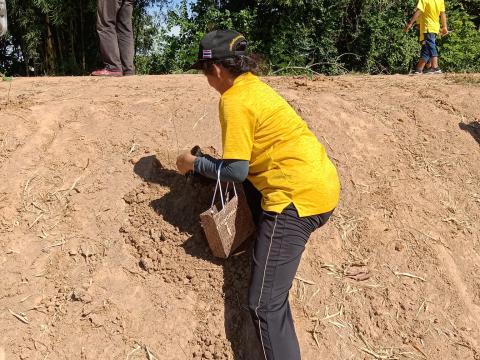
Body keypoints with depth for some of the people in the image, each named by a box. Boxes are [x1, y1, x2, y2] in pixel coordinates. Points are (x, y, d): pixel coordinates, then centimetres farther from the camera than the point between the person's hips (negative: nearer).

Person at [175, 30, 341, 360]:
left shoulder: (234, 101, -11)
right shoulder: (254, 84, 17)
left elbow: (235, 172, -12)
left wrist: (195, 164, 5)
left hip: (298, 196, -10)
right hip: (324, 182, 10)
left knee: (265, 305, -9)